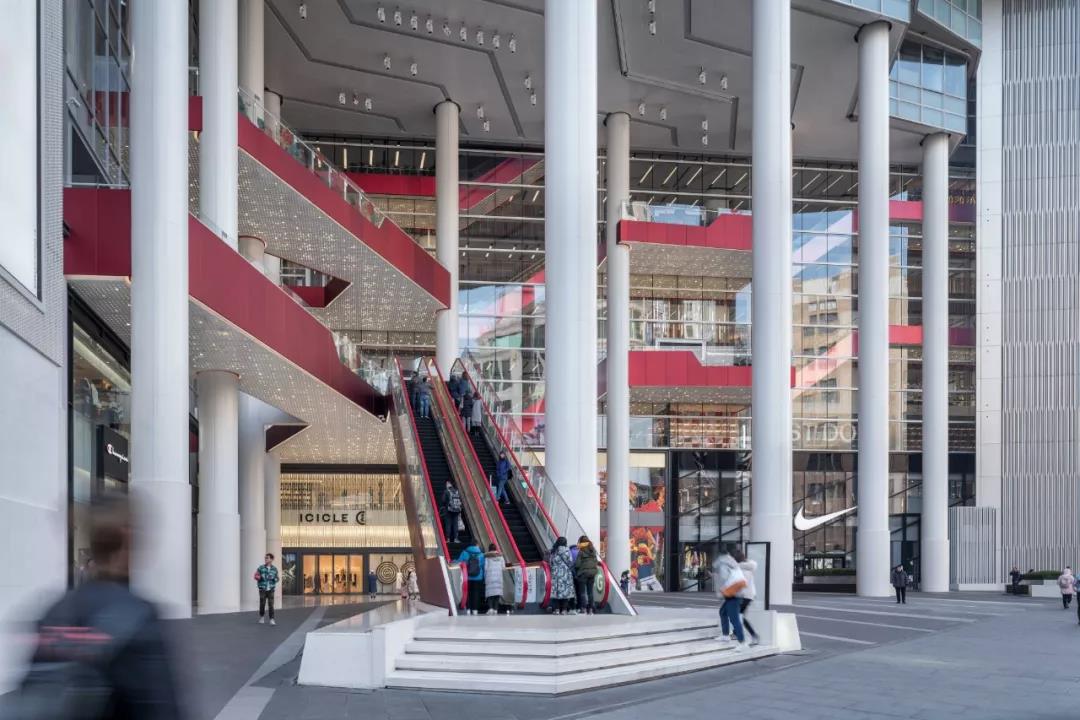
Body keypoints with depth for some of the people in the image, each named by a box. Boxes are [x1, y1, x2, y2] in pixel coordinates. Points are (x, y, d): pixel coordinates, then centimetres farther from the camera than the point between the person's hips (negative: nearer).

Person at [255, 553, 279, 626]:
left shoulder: (274, 569, 3)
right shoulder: (261, 568, -1)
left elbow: (277, 579, 7)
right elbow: (256, 576, 1)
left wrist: (273, 578, -14)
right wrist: (260, 577, -20)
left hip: (271, 589, 0)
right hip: (262, 589, 0)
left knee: (271, 604, -7)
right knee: (262, 604, 4)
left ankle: (272, 620, -7)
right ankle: (262, 617, 27)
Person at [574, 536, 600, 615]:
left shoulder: (581, 552, -11)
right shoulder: (593, 551, 6)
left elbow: (577, 564, -12)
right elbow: (596, 561, 9)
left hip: (583, 573, -5)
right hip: (592, 572, 5)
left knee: (582, 592, 1)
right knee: (590, 592, 11)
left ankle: (584, 609, -6)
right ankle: (590, 609, 12)